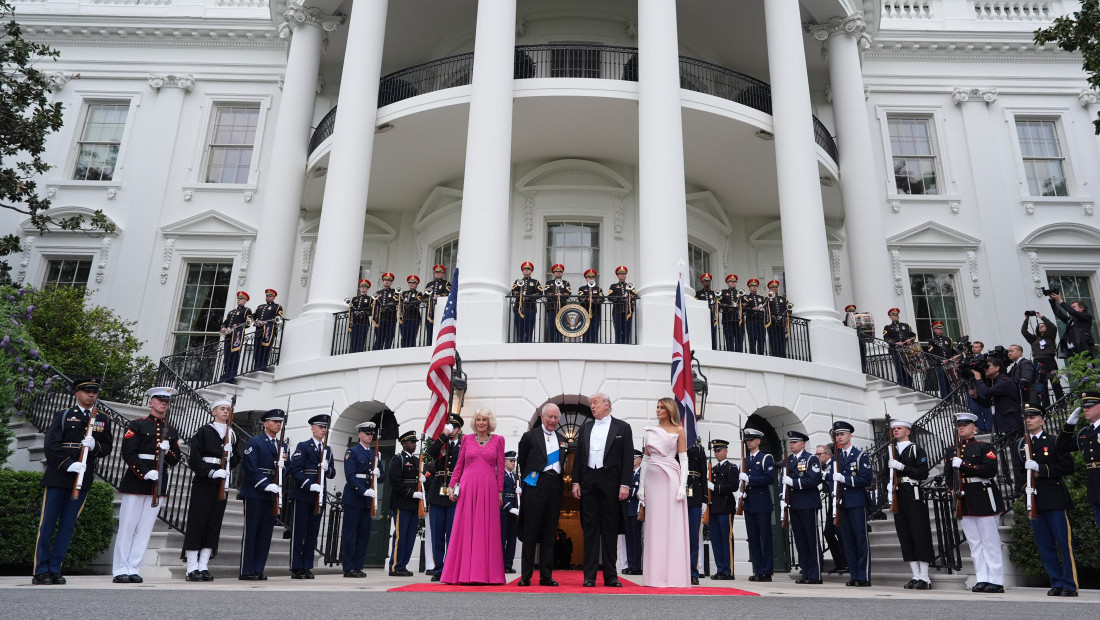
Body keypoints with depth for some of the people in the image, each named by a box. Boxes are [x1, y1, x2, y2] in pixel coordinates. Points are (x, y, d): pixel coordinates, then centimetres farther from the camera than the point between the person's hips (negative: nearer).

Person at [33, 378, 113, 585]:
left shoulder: (103, 420, 13)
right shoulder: (63, 416, 5)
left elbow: (107, 448, 9)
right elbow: (51, 443, -6)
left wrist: (95, 446, -14)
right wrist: (68, 464, -18)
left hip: (83, 479, 2)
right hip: (57, 477, -2)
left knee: (68, 526, 5)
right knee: (47, 524, 1)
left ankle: (55, 570, 12)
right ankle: (40, 571, 8)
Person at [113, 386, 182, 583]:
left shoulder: (172, 431, 15)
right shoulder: (137, 425, 1)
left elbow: (175, 460, 13)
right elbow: (128, 453, -7)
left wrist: (167, 451, -9)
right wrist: (145, 473, -18)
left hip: (159, 484, 4)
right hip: (135, 481, -4)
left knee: (145, 528, 5)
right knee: (127, 526, 0)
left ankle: (134, 569, 11)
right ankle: (120, 570, 7)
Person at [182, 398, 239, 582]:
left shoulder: (232, 435, 14)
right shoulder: (203, 432, -2)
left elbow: (236, 458, 21)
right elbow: (193, 459, -8)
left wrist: (226, 468, 0)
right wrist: (211, 471, -18)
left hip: (222, 484, 5)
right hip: (203, 484, -5)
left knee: (214, 524, 5)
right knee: (197, 522, -3)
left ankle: (203, 567, 11)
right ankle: (192, 568, 3)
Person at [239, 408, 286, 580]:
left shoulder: (282, 446, 17)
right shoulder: (254, 442, -2)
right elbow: (250, 468, -11)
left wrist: (283, 464, -7)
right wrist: (266, 485, -18)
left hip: (272, 493, 6)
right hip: (255, 492, -6)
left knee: (266, 533, 5)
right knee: (251, 532, -1)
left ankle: (258, 570, 11)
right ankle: (246, 571, 4)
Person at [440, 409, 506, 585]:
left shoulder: (498, 440, 8)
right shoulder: (466, 439, 11)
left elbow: (500, 468, 6)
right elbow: (459, 465, 13)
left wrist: (500, 492, 2)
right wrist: (452, 485, 5)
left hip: (488, 488, -1)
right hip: (467, 488, 1)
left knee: (487, 529, -1)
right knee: (465, 528, 1)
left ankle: (486, 572, 4)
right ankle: (464, 573, 6)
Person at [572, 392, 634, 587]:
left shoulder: (622, 427, 3)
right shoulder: (585, 428, 13)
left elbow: (628, 458, -2)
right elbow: (578, 457, 12)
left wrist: (625, 484, -10)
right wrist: (576, 482, 3)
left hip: (610, 481, -3)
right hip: (588, 481, 3)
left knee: (610, 528, 3)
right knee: (590, 528, 4)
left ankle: (610, 576, 10)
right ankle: (589, 576, 8)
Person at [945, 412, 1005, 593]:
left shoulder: (985, 447, 0)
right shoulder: (951, 451, 14)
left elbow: (990, 470, -15)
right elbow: (948, 474, 11)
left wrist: (963, 465, -17)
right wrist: (956, 489, -7)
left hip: (983, 498, -5)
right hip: (964, 502, 5)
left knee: (990, 541, -1)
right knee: (974, 542, 7)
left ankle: (996, 580, 4)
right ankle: (982, 579, 12)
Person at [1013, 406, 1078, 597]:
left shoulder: (1055, 442, 2)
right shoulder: (1019, 445, 13)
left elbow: (1067, 467, -7)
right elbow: (1017, 471, 7)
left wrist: (1040, 468, -16)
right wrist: (1025, 487, -11)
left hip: (1055, 498, -4)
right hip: (1033, 500, 4)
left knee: (1064, 543, -3)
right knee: (1044, 546, 6)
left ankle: (1070, 585, 4)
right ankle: (1056, 583, 14)